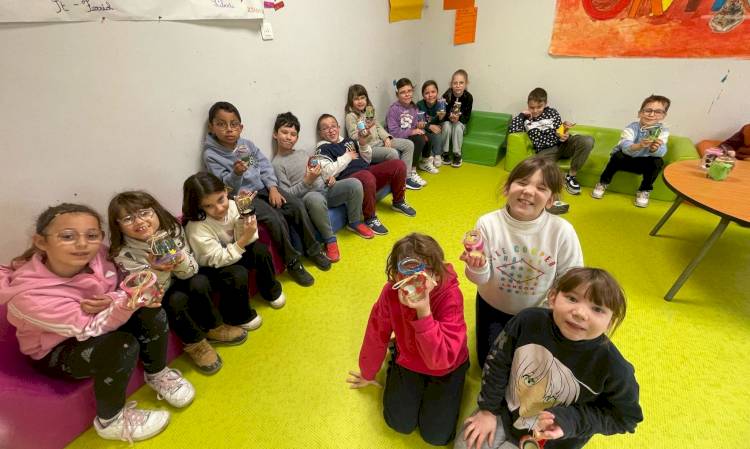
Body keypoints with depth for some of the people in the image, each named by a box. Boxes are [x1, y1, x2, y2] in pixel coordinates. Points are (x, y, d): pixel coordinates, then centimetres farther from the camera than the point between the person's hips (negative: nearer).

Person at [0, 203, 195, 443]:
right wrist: (123, 306, -50)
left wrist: (111, 301, -29)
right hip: (57, 350, -4)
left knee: (150, 310, -20)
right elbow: (90, 328, -30)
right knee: (123, 345, -30)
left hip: (101, 322, 5)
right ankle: (111, 421, -3)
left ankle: (157, 374, 6)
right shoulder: (29, 294, -32)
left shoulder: (97, 255, -22)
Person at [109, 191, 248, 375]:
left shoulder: (172, 230, -16)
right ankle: (194, 343, -4)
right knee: (176, 299, -30)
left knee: (200, 282, -25)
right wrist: (156, 270, -42)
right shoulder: (123, 254, -23)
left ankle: (213, 328, -2)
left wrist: (180, 261, -36)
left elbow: (191, 271, -14)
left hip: (177, 284, 3)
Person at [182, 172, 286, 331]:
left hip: (230, 252, 5)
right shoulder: (196, 228, -33)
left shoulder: (231, 205, -19)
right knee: (237, 274, -30)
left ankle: (270, 291, 10)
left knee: (260, 250, -17)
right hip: (208, 268, -5)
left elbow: (243, 242, -15)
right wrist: (244, 239, -39)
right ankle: (240, 316, 0)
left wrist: (244, 219, -33)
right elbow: (219, 260, -28)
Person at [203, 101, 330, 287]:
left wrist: (273, 188, -9)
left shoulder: (247, 144, 4)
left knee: (298, 206, -12)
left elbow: (265, 166, 5)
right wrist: (236, 173, -34)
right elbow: (226, 188, -14)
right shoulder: (211, 154, -9)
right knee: (276, 219, -26)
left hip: (263, 188, 5)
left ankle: (313, 250, 2)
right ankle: (292, 262, -9)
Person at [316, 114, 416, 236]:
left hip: (367, 171, 7)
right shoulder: (323, 149, 5)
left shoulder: (348, 141, 23)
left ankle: (398, 202, 15)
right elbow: (328, 173, -13)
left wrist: (363, 144, 5)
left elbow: (367, 161, 24)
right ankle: (370, 218, -20)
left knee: (398, 165, -6)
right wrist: (348, 157, -4)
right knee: (367, 177, -41)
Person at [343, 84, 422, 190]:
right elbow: (353, 137, -13)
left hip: (380, 141, 8)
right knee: (393, 153, -32)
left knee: (409, 144, -2)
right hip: (368, 147, -8)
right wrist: (365, 131, -30)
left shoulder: (369, 111, 16)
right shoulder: (350, 116, -6)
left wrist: (386, 137, -1)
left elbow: (378, 127, 17)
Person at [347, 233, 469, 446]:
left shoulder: (450, 295, -35)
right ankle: (395, 371, 26)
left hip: (447, 367, -1)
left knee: (437, 435, 1)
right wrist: (367, 373, 7)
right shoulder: (390, 292, -28)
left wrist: (424, 312, -52)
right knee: (400, 424, 1)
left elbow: (440, 360, -40)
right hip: (408, 360, 2)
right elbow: (376, 335, -10)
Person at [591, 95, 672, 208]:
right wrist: (639, 145, -59)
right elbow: (625, 147, -37)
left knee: (658, 161, -26)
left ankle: (644, 191, -8)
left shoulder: (663, 131, -12)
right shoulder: (631, 128, -19)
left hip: (643, 163, 2)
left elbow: (662, 152, -27)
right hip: (625, 159, -2)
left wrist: (655, 149, -52)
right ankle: (603, 183, -14)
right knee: (618, 155, -32)